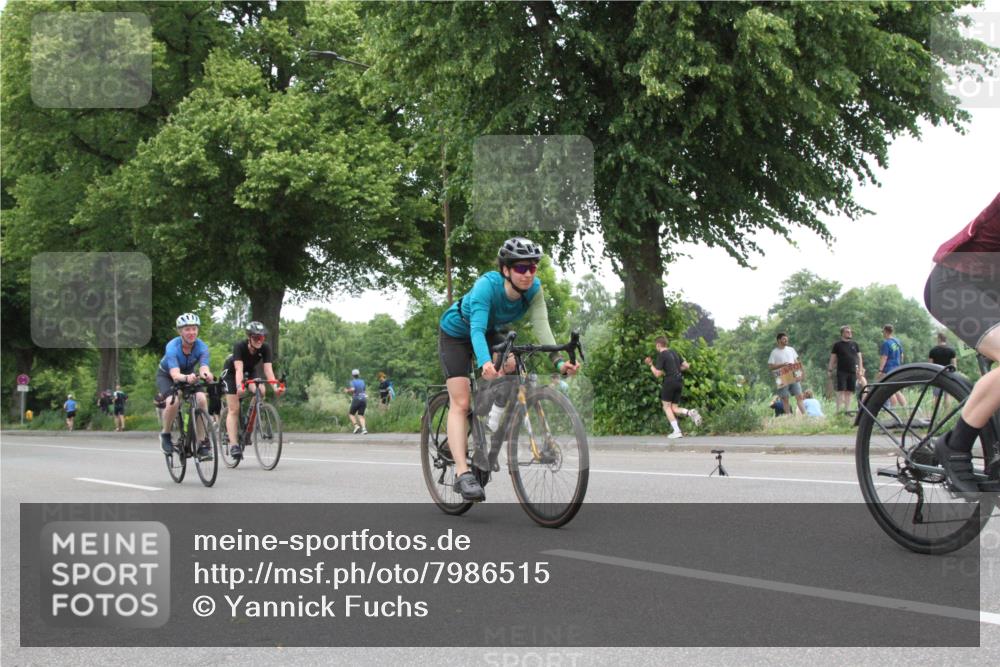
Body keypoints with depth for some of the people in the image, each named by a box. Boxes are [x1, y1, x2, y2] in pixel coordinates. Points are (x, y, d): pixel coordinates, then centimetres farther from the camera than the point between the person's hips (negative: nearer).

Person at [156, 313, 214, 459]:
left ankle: (202, 443, -15)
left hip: (190, 374, 3)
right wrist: (186, 378, -69)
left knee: (201, 399, -25)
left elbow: (204, 367, -41)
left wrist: (206, 374, -66)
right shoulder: (172, 347, -34)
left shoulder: (201, 347, -26)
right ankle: (165, 434, -4)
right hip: (166, 375, -3)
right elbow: (175, 374, -46)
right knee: (173, 401, -31)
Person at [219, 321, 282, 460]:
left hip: (250, 372, 3)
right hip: (231, 372, -3)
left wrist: (275, 386, -49)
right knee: (233, 409, -14)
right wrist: (239, 386, -61)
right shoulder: (239, 346, -34)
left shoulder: (265, 348, -25)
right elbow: (239, 369, -44)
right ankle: (233, 445, -18)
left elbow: (268, 369, -33)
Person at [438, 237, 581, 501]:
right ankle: (462, 473, -21)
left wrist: (558, 361, -46)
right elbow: (477, 328, -46)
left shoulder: (533, 289, -23)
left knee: (514, 364, -25)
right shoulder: (487, 285, -37)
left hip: (488, 332, 5)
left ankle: (492, 417, 0)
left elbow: (542, 326, -30)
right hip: (455, 334, -5)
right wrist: (485, 362, -64)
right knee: (461, 403, -15)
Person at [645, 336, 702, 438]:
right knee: (674, 408, 11)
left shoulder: (661, 355, -7)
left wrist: (650, 365, 4)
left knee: (666, 406, 3)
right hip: (679, 382, 7)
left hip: (669, 381, -7)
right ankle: (690, 413, -17)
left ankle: (676, 431, -8)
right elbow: (686, 366, 16)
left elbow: (657, 374, -9)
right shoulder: (674, 352, 15)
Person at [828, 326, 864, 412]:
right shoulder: (837, 345, 3)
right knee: (841, 391, -9)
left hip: (852, 372, 4)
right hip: (841, 372, -4)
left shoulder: (854, 344, 13)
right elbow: (832, 358, 4)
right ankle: (839, 411, -10)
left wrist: (860, 370, 7)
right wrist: (830, 370, -2)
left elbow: (859, 358, 15)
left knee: (849, 392, 5)